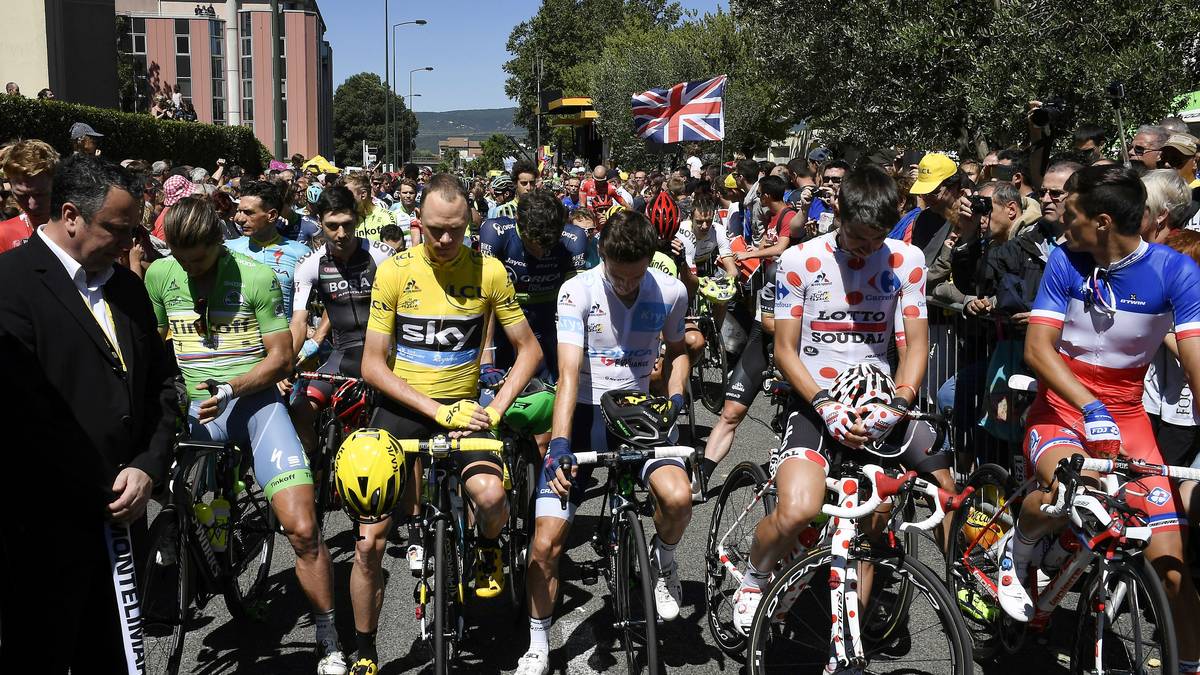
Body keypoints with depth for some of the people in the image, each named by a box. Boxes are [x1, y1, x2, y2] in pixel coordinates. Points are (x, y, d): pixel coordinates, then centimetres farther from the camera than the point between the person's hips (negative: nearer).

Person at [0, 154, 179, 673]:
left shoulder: (127, 286, 11)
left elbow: (162, 382, 13)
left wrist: (148, 468, -3)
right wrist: (104, 496, -11)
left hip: (120, 518, 7)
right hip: (47, 529, -6)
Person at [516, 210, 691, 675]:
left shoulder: (671, 292, -3)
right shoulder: (577, 291, -12)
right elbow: (568, 373, -21)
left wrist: (675, 396, -2)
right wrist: (560, 445, -33)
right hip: (583, 416, -1)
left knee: (678, 497, -30)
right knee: (546, 543, -7)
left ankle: (662, 560, 7)